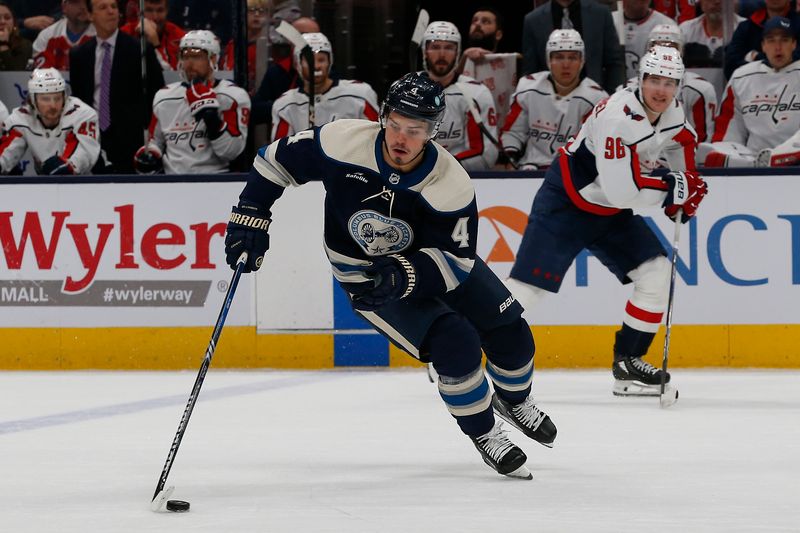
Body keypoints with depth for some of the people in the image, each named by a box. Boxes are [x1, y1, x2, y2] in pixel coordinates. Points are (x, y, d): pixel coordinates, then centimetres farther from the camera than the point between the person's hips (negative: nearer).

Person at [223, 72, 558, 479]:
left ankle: (514, 400, 39)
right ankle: (482, 433, 3)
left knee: (510, 335, 3)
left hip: (438, 262, 3)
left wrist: (404, 275, -42)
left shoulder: (451, 185, -27)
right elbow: (276, 159, -13)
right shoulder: (342, 144, -29)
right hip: (365, 274, -2)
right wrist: (250, 217, -16)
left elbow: (455, 260, -25)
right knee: (456, 345, -22)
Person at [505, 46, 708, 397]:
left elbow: (681, 140, 23)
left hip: (609, 212, 8)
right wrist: (673, 188, -19)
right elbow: (622, 190, -32)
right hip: (565, 204, -8)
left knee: (656, 272, -1)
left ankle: (628, 362, 7)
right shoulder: (618, 117, -30)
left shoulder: (670, 110, -3)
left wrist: (688, 184, 9)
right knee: (529, 285, -13)